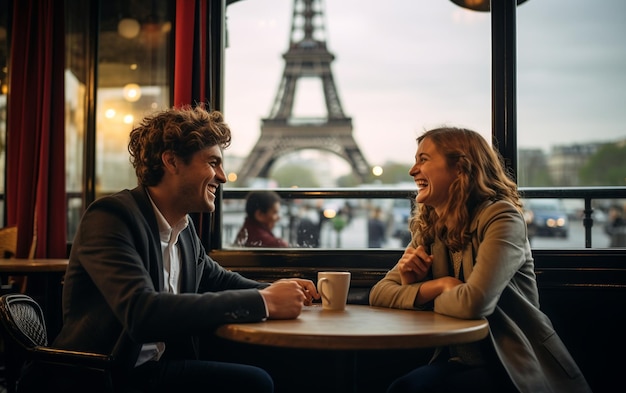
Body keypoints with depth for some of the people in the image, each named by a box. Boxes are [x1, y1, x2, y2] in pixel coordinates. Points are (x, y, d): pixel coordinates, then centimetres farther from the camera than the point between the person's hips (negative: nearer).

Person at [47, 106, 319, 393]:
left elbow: (219, 280, 22)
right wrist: (262, 302, -28)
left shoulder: (184, 226, 5)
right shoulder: (111, 216, -17)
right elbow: (142, 313, -31)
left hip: (156, 367, 7)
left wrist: (274, 291, 1)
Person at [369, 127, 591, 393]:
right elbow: (379, 293, 3)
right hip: (461, 360, 6)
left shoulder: (501, 217, -16)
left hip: (516, 369, -6)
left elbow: (474, 301, -30)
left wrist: (423, 295, -9)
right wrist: (438, 285, -16)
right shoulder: (429, 230, 5)